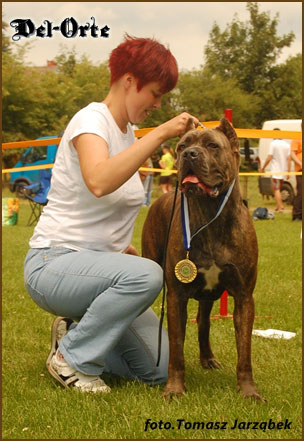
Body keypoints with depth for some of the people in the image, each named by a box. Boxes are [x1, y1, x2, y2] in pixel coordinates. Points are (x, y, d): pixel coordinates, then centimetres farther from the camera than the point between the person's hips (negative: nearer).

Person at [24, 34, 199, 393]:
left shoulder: (128, 133, 11)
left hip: (98, 260, 8)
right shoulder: (90, 120, -14)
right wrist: (160, 134, -35)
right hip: (52, 262, -8)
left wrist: (124, 248, 6)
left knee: (159, 370, -5)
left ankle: (76, 333, 15)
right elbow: (99, 182, -37)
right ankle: (71, 358, -16)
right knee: (146, 274, -36)